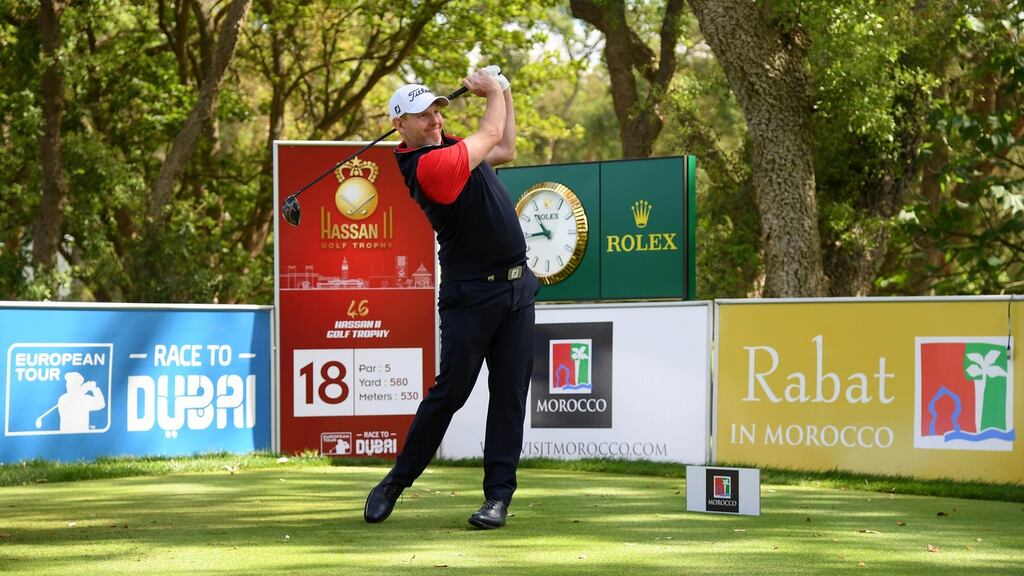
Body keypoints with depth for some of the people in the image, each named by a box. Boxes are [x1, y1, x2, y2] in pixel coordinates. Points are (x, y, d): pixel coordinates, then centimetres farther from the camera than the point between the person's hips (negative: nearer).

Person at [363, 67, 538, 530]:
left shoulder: (446, 146, 11)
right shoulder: (428, 165, -18)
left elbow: (504, 150, 27)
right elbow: (492, 135, -9)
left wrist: (504, 94, 20)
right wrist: (493, 91, 8)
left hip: (516, 287, 8)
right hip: (470, 295, -8)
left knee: (510, 394, 3)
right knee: (450, 390, -6)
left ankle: (499, 495, 4)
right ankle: (397, 480, 9)